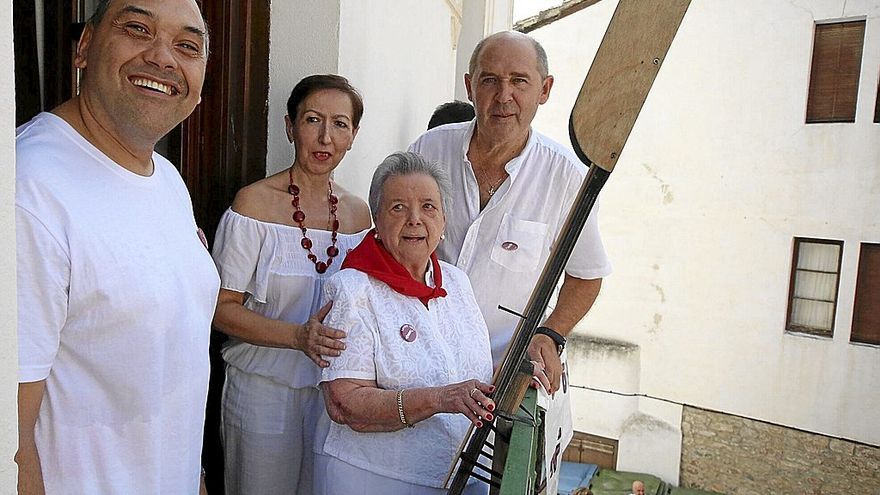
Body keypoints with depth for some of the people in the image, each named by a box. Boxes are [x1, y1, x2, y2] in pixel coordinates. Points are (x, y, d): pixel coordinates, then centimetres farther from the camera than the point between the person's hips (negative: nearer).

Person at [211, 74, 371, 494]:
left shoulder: (359, 214, 3)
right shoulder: (255, 202, -11)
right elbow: (222, 309, -12)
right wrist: (298, 336, -24)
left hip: (333, 391, 4)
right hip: (263, 391, -4)